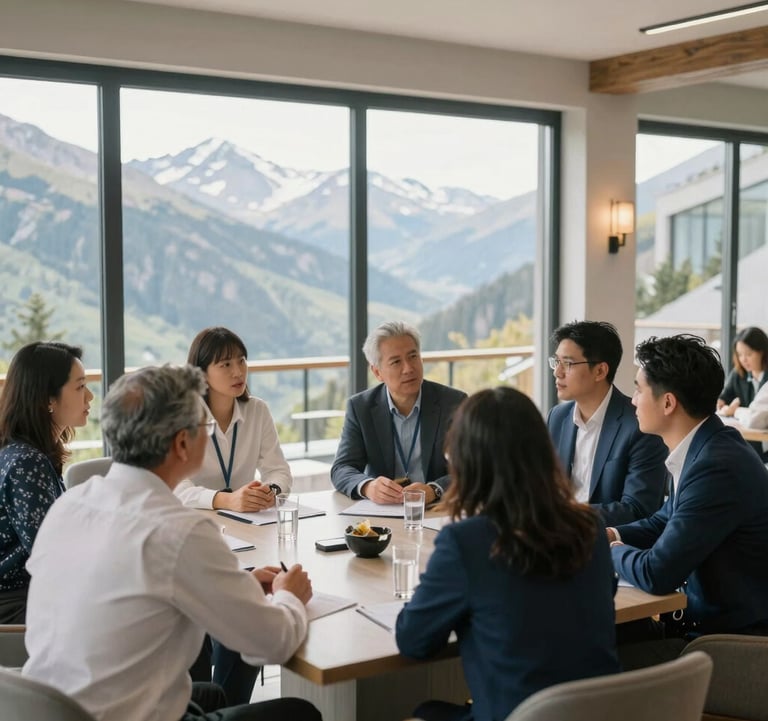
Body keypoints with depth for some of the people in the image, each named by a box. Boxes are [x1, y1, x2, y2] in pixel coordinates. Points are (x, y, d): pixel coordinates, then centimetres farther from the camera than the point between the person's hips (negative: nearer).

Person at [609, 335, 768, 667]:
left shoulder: (718, 468, -26)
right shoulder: (702, 448, 3)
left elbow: (656, 574, -25)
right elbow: (666, 521, 21)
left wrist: (614, 550, -5)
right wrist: (613, 535, 4)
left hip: (739, 642, -9)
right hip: (706, 618, 9)